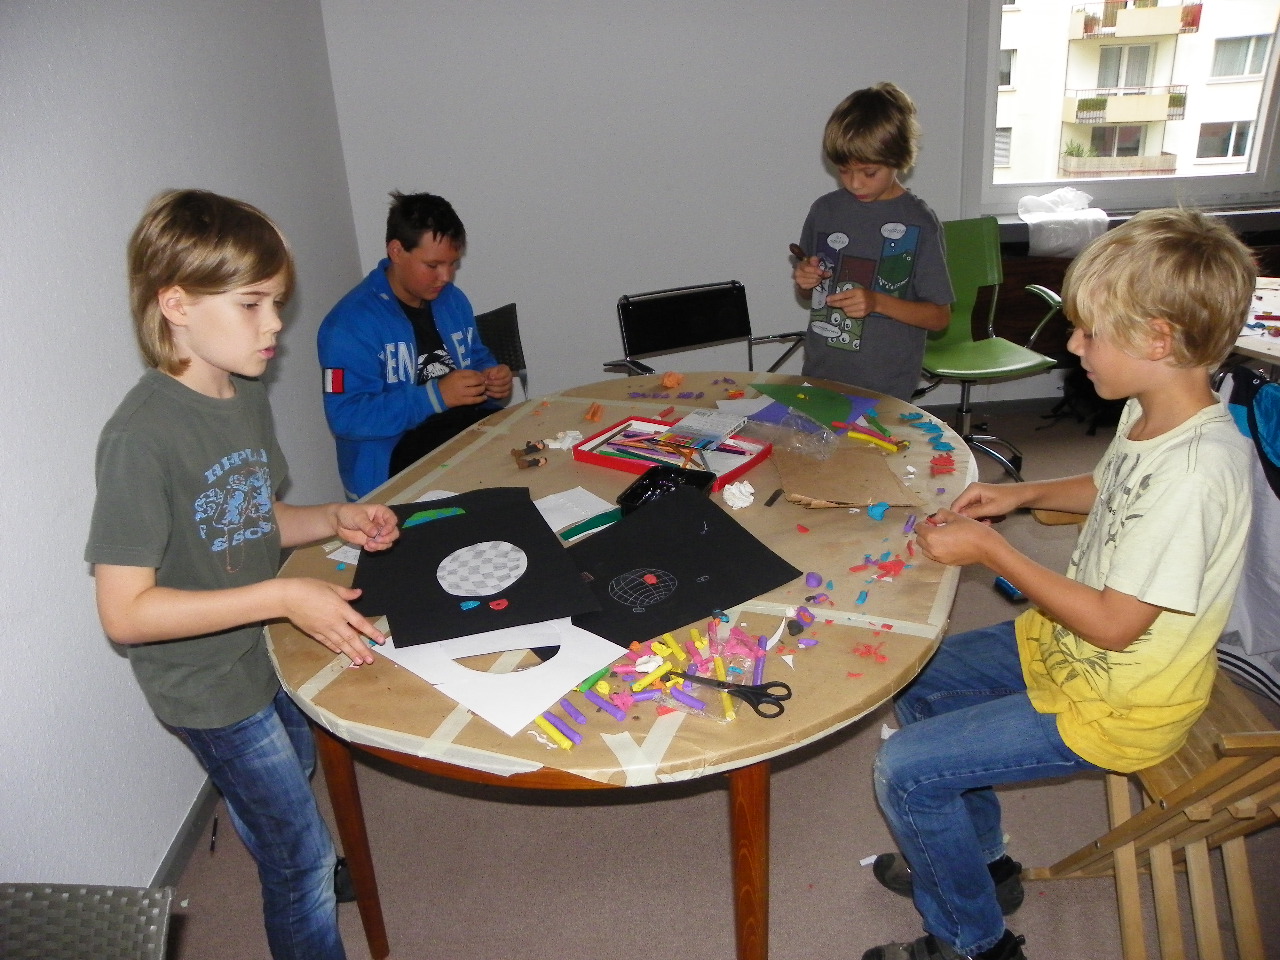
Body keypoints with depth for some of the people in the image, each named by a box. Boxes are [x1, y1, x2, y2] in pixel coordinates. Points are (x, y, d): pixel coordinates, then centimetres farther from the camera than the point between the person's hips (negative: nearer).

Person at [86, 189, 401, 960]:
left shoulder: (248, 395, -3)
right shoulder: (142, 436, -29)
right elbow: (125, 611, -28)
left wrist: (334, 519, -8)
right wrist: (284, 596, -32)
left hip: (266, 649, 8)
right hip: (208, 682, -8)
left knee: (291, 780, 33)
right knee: (302, 849, 8)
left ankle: (300, 879, 62)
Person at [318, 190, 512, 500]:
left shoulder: (453, 300, 13)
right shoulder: (351, 322, -11)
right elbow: (346, 416, -19)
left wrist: (493, 378, 1)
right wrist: (436, 395, -25)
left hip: (473, 429, 8)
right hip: (393, 459, -8)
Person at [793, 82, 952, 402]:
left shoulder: (918, 222, -8)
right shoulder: (824, 210, 3)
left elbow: (940, 315, -6)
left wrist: (877, 302, -19)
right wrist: (805, 280, -5)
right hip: (819, 374, 4)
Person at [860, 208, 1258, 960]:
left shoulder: (1195, 471, -33)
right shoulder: (1150, 414, -4)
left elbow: (1113, 624, -28)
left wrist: (988, 548, -23)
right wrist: (1022, 495, 2)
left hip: (1117, 701, -10)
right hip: (1065, 643, 10)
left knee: (907, 770, -13)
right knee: (917, 683, 18)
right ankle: (977, 861, 35)